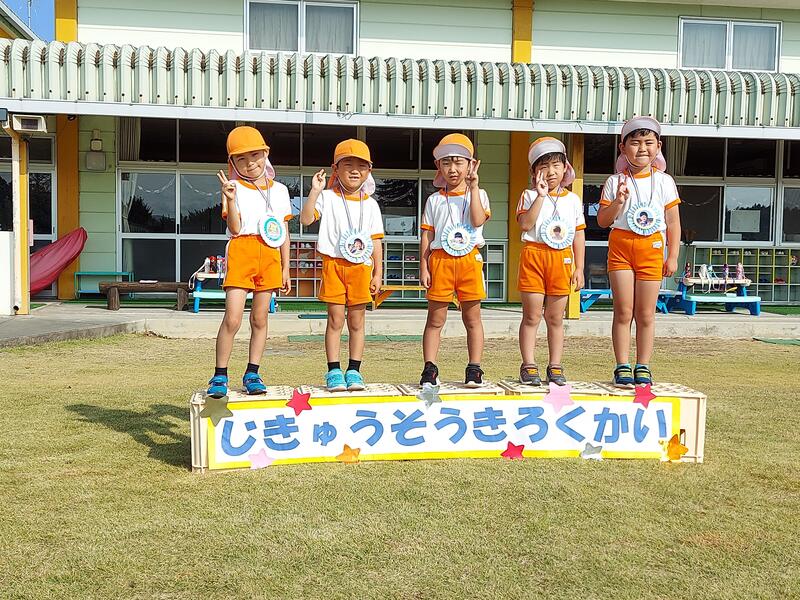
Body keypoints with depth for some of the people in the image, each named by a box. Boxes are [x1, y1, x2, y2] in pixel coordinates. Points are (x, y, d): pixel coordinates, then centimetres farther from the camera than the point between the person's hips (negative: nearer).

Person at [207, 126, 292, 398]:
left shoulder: (279, 190, 14)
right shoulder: (234, 188, 2)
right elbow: (235, 227, -8)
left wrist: (285, 269, 13)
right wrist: (230, 199, -23)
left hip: (270, 255, 4)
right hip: (241, 252, -3)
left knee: (260, 318, 8)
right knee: (232, 319, -9)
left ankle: (252, 374, 18)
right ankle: (220, 376, 3)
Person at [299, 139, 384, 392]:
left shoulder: (370, 204, 9)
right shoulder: (328, 198, 1)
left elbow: (376, 241, 9)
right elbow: (306, 219, -12)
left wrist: (378, 274, 5)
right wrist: (315, 191, -19)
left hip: (361, 267, 2)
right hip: (334, 264, -2)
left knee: (357, 321, 6)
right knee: (335, 320, 1)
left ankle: (354, 371, 13)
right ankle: (334, 371, 8)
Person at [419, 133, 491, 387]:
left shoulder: (477, 195, 7)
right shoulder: (435, 200, 9)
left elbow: (478, 220, -13)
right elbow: (427, 236, 6)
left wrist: (473, 187, -12)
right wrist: (423, 267, 0)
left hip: (470, 260, 0)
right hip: (440, 260, 1)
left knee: (472, 317, 5)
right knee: (435, 319, 3)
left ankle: (474, 369, 11)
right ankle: (430, 369, 7)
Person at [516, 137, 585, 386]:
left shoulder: (573, 200, 10)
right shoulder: (529, 196, 2)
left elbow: (579, 235, 10)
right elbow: (525, 224, -15)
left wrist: (579, 268, 5)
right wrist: (541, 196, -16)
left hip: (562, 258, 2)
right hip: (534, 256, -2)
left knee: (555, 318, 8)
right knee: (532, 316, 0)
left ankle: (555, 367, 15)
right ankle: (529, 366, 6)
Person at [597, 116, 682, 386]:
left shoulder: (664, 182, 4)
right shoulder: (615, 182, 3)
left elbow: (673, 222, 5)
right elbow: (602, 220, 1)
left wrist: (673, 257, 1)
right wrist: (618, 201, -16)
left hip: (652, 248, 0)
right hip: (621, 245, 0)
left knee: (646, 314, 3)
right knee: (623, 311, 0)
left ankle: (643, 367, 13)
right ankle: (622, 366, 7)